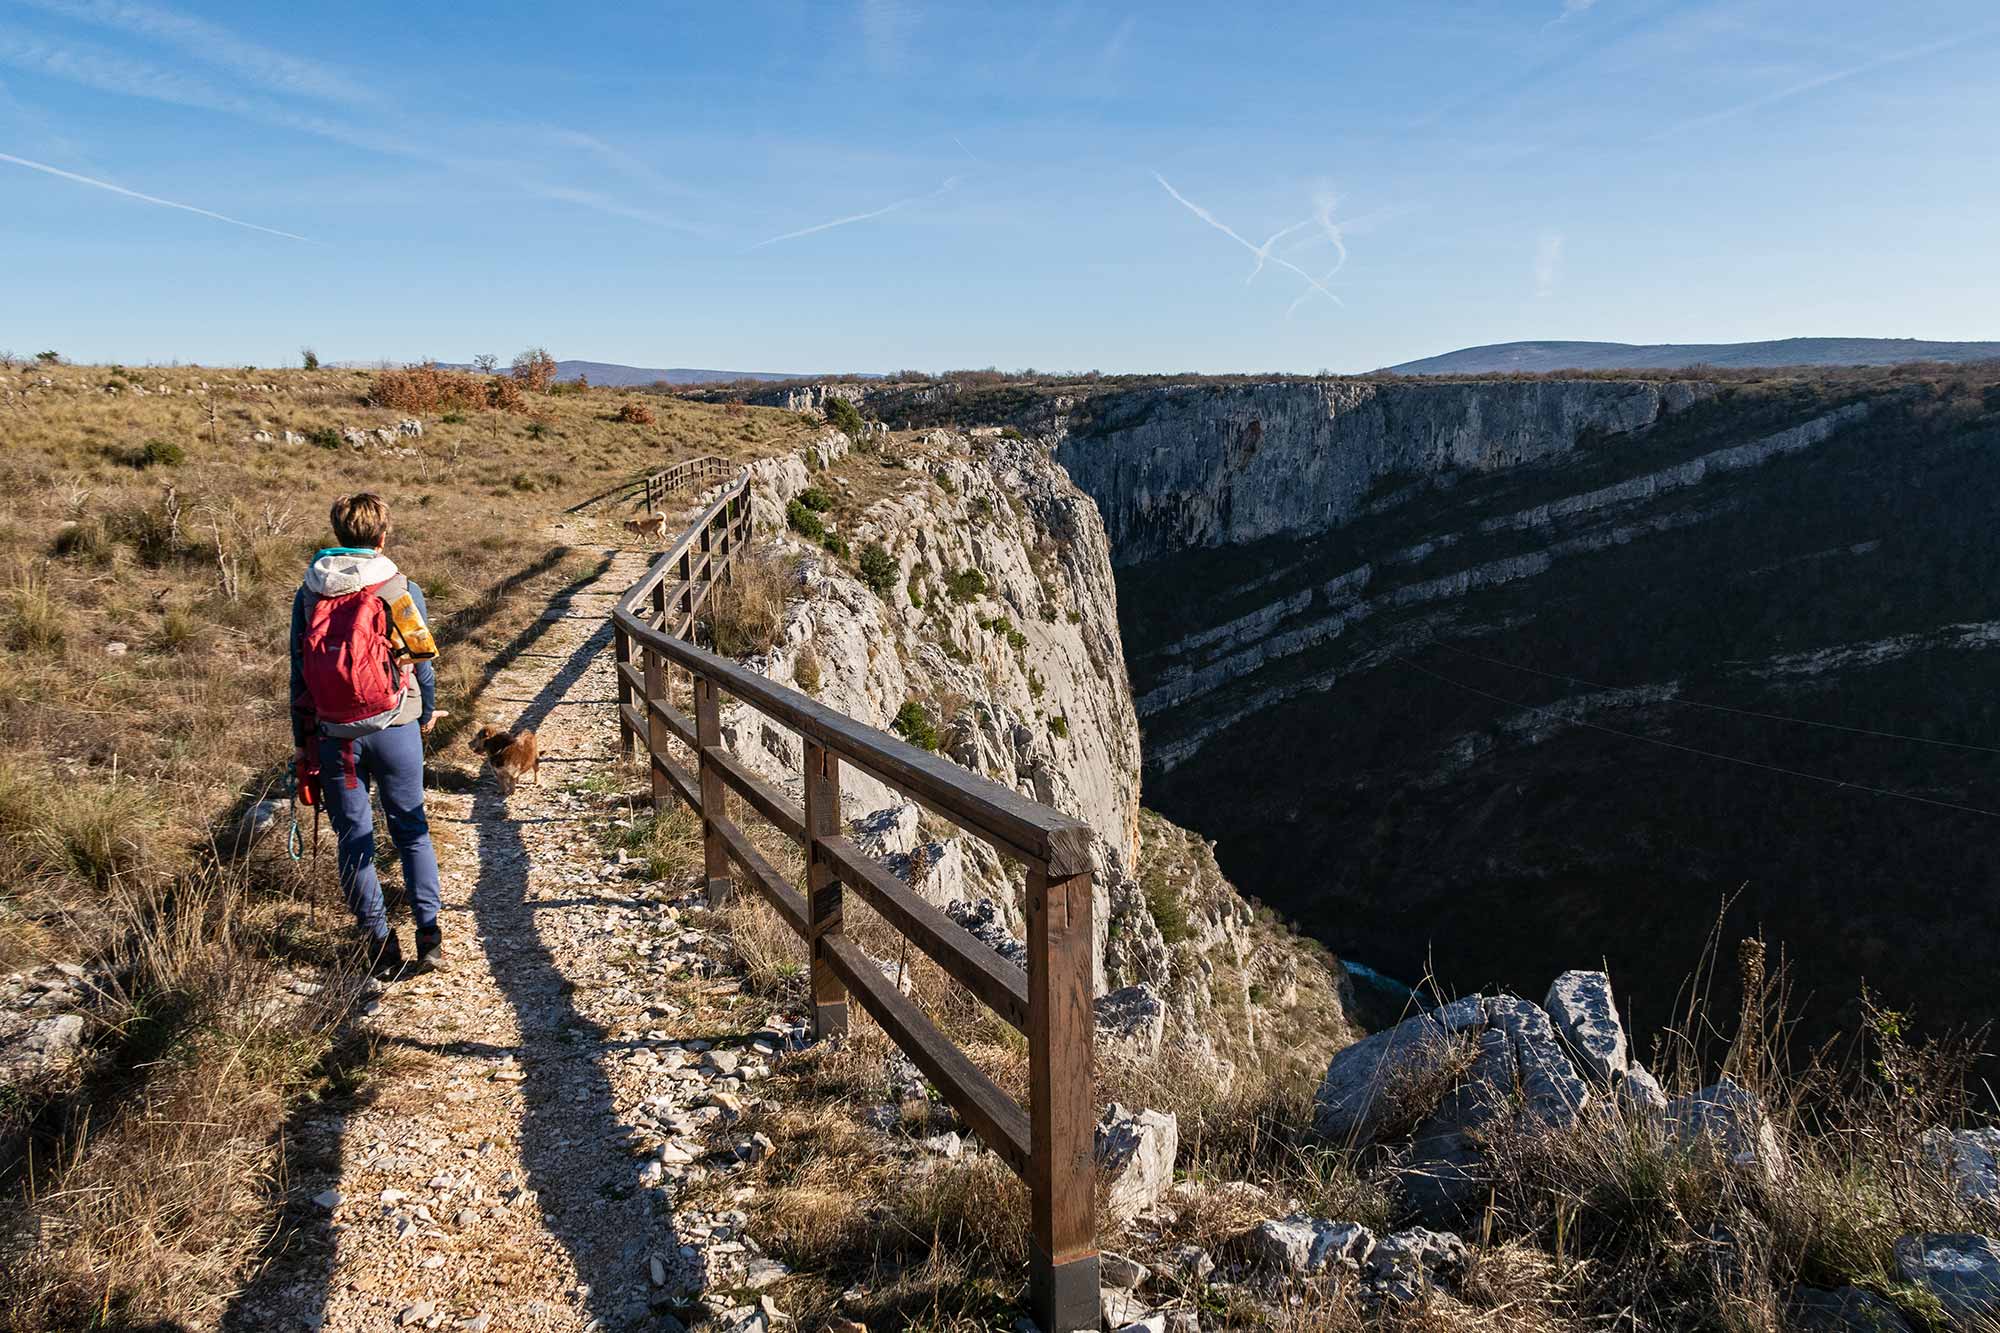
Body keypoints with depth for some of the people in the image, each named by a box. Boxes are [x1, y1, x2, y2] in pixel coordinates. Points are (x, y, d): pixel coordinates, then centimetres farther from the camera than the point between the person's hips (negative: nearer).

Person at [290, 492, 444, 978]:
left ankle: (378, 943, 13)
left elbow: (299, 672, 3)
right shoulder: (402, 591, -6)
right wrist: (428, 712, 19)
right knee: (411, 829, 11)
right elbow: (421, 660, 0)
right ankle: (429, 932, 10)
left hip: (332, 734, 1)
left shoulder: (308, 594, 1)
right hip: (393, 728, -1)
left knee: (353, 837, 10)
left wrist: (301, 743, 11)